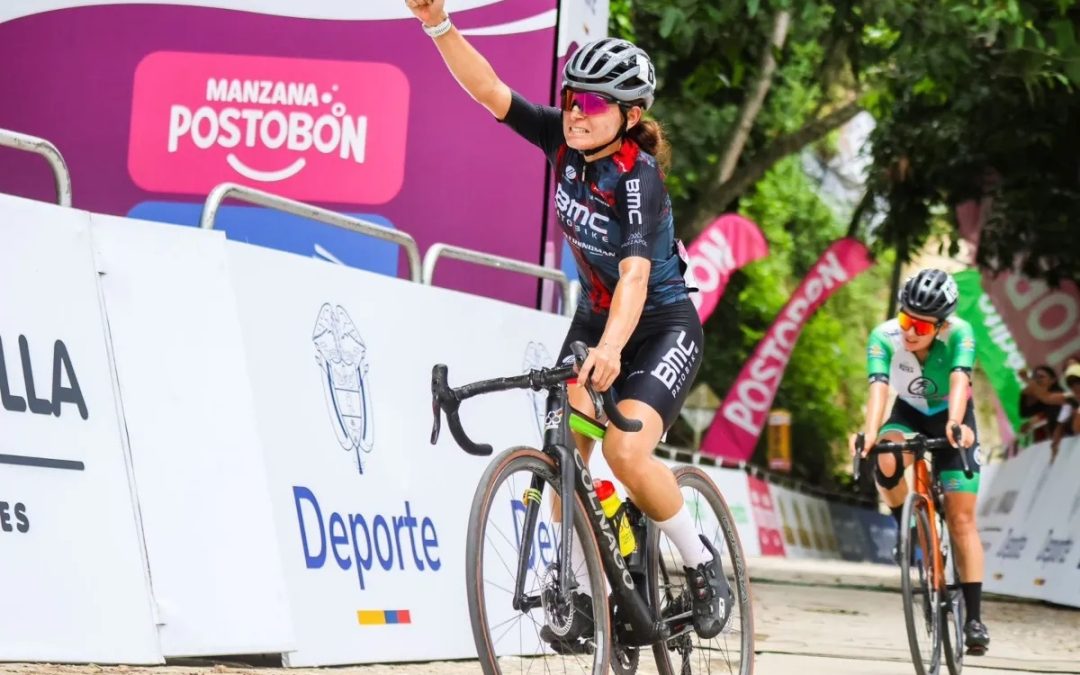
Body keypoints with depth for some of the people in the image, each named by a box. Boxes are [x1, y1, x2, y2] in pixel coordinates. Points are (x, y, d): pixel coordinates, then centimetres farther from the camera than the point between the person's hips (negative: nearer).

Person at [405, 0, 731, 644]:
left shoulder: (638, 176, -28)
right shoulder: (565, 142, -11)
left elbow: (636, 271, -42)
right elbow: (488, 90, -17)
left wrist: (610, 348, -58)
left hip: (662, 327, -6)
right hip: (595, 317, 6)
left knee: (626, 450, -26)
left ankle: (702, 565, -3)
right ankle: (584, 590, 2)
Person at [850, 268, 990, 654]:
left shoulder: (959, 334, -31)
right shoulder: (884, 338, -28)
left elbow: (959, 381, -45)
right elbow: (879, 387, -40)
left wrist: (954, 424, -64)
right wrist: (870, 432, -58)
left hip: (951, 418, -1)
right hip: (908, 414, 1)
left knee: (961, 520, -9)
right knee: (886, 464, -34)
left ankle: (974, 618, -4)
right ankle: (908, 530, -6)